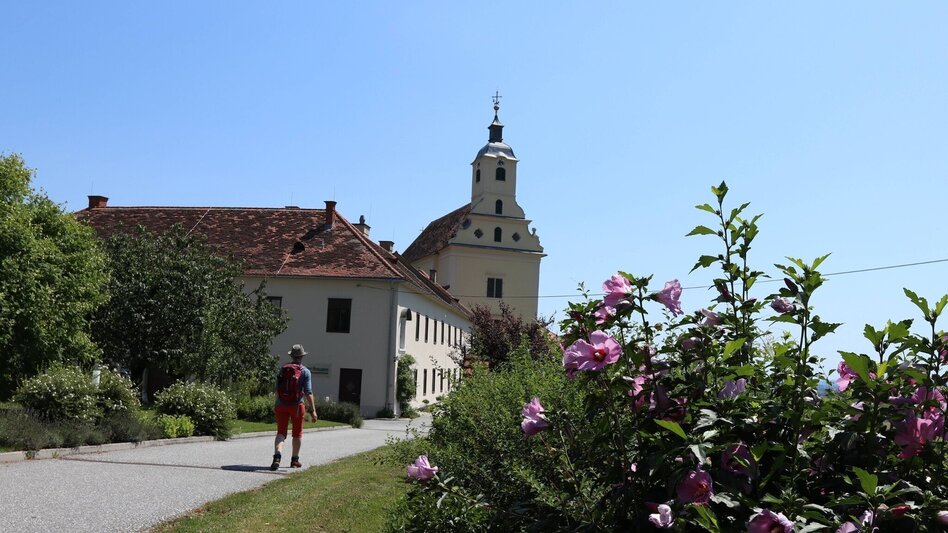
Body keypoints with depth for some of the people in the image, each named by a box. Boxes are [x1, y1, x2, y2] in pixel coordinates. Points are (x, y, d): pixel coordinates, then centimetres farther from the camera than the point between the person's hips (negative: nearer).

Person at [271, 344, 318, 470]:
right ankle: (295, 460, 21)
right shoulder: (305, 372, -7)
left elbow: (276, 389, 11)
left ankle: (277, 457, -21)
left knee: (281, 433, 2)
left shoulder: (282, 369, 5)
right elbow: (308, 392, -14)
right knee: (297, 433, 14)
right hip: (296, 406, -2)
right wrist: (313, 410, -12)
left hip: (281, 405, 2)